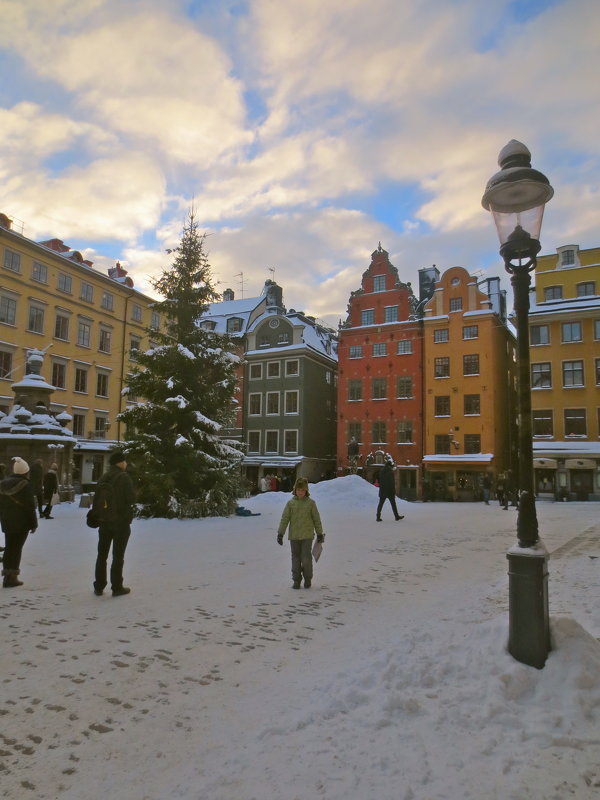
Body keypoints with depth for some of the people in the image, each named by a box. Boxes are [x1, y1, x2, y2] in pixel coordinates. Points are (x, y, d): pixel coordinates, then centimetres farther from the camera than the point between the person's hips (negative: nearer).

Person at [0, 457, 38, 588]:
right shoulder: (25, 485, -14)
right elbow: (30, 506, -14)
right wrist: (33, 523, -7)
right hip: (21, 522, -6)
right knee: (17, 548, 0)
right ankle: (11, 577, 0)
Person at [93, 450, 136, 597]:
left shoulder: (103, 478, 6)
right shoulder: (124, 477, -14)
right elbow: (131, 499, -17)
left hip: (104, 521, 6)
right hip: (121, 521, -6)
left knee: (102, 555, 14)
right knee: (118, 556, 3)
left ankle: (99, 587, 19)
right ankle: (117, 588, 8)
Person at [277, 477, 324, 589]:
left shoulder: (311, 503, -1)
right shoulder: (290, 503, 1)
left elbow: (316, 519, 6)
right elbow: (284, 519, 2)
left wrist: (320, 533, 9)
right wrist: (280, 533, -1)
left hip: (307, 535, -2)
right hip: (293, 536, 2)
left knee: (306, 558, -4)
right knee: (295, 558, 9)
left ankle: (308, 579, 18)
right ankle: (296, 580, 21)